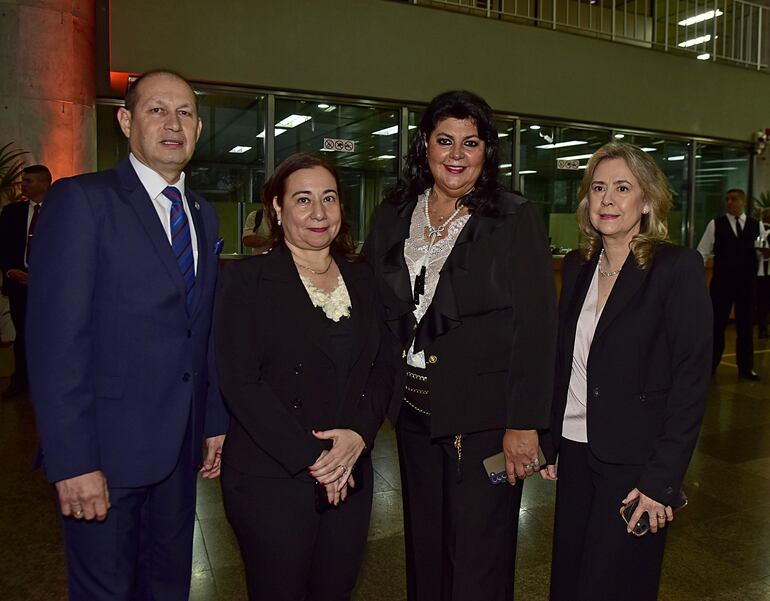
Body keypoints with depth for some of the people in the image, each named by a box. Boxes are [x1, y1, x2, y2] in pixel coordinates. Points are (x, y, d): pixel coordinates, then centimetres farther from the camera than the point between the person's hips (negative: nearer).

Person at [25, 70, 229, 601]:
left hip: (180, 447, 6)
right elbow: (55, 339, -16)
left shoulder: (204, 214, 10)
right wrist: (73, 461, -18)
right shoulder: (81, 200, -10)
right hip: (106, 448, -5)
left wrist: (216, 419, 10)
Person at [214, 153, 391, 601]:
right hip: (271, 480, -4)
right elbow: (240, 383, -13)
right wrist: (311, 458, -14)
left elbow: (381, 370, 8)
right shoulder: (247, 280, -6)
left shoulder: (361, 279, 8)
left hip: (350, 476, 5)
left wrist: (358, 435, -9)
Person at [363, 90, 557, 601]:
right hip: (414, 411, 5)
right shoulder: (393, 217, 6)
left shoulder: (516, 219, -7)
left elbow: (537, 328, -11)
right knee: (423, 553, 19)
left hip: (484, 417, -4)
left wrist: (524, 424, -15)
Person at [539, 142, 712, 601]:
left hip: (634, 461, -5)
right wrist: (548, 442, 9)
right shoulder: (577, 267, 7)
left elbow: (692, 377, -13)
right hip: (576, 453, 6)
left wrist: (663, 477, -16)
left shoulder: (679, 267, -11)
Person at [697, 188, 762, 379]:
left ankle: (746, 368, 19)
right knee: (716, 323, 3)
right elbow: (703, 251, 0)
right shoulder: (715, 224, 2)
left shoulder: (756, 225, 7)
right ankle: (709, 364, 14)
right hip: (722, 281, -2)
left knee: (746, 325, 8)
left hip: (747, 282, 2)